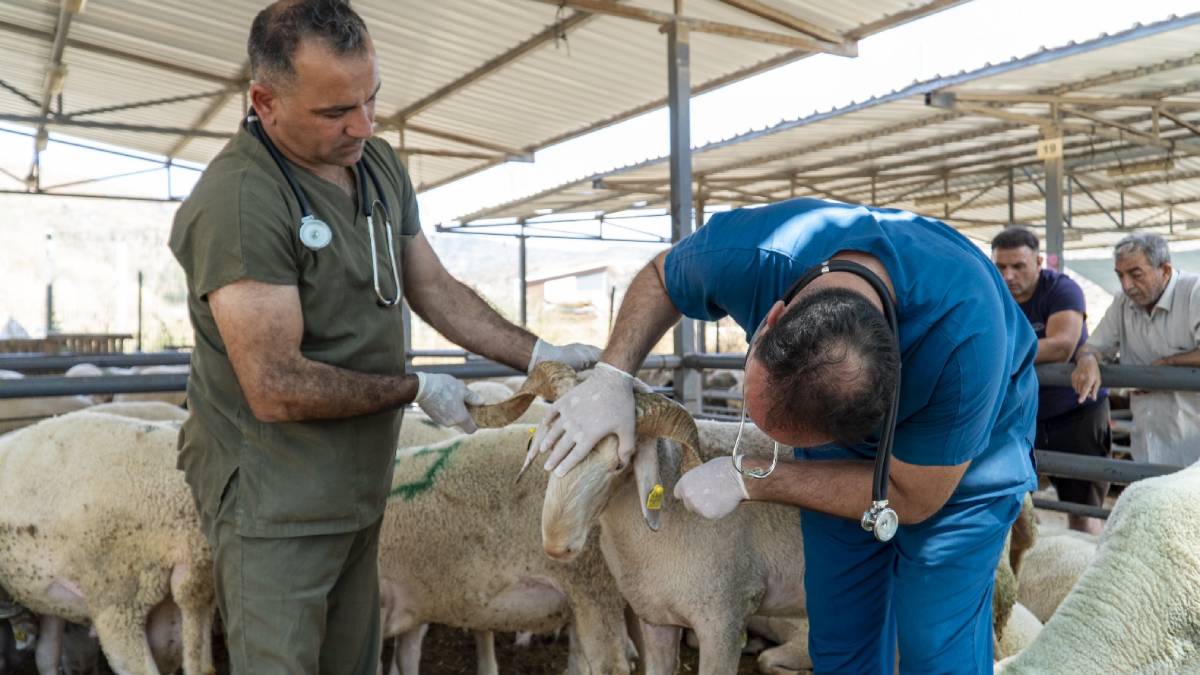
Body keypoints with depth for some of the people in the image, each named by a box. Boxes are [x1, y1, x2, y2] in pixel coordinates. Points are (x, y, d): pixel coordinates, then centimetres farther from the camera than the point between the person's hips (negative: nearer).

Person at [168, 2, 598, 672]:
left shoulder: (380, 165, 4)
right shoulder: (237, 201, -23)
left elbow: (434, 287, 10)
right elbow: (276, 388, -25)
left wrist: (538, 353, 0)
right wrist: (416, 389, -14)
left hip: (360, 485, 8)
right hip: (277, 505, -7)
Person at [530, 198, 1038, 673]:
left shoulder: (965, 343, -44)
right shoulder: (746, 252, -35)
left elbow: (913, 498, -27)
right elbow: (660, 278, -9)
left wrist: (749, 480, -29)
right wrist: (610, 375, -25)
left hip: (961, 456, -3)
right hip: (845, 452, 3)